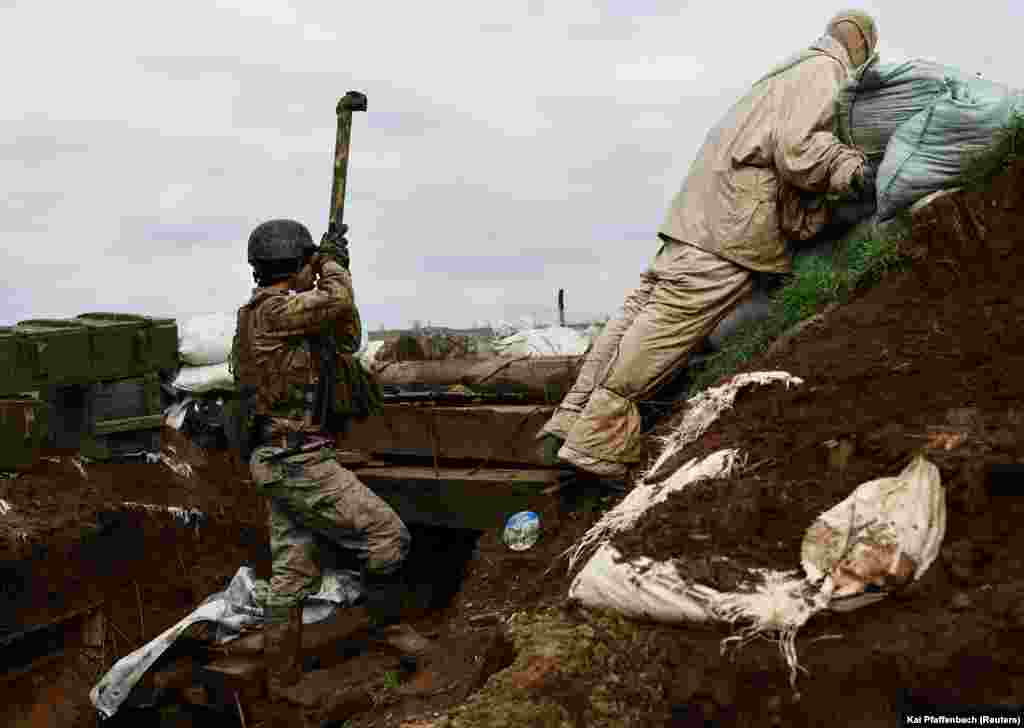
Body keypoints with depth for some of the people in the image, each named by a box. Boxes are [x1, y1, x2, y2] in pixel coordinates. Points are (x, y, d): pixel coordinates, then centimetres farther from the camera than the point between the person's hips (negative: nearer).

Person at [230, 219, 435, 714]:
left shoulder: (271, 315, 16)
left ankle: (283, 683, 20)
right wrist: (332, 263, -1)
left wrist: (334, 269, 15)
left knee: (291, 575, 13)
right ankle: (387, 624, 10)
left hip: (280, 463, 10)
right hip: (298, 462, -10)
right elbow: (337, 301, -21)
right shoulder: (271, 310, -13)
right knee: (386, 533, -6)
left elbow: (347, 340, 19)